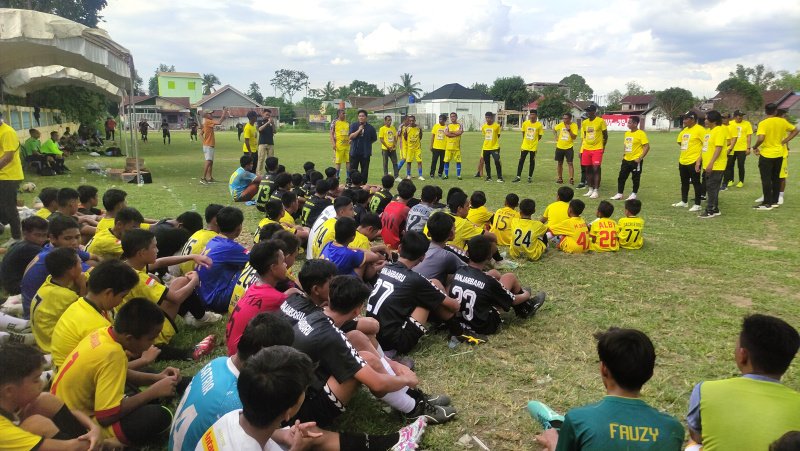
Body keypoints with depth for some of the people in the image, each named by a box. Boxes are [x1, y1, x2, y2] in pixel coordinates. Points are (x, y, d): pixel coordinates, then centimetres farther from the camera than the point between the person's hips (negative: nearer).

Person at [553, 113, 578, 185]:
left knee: (570, 163, -8)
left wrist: (569, 130, -23)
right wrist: (556, 136, 8)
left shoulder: (574, 126, -9)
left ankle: (571, 179, -6)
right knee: (560, 163, 11)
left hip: (569, 147, -4)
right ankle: (560, 178, 23)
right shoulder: (561, 124, 1)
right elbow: (554, 129, 20)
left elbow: (574, 137, -16)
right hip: (559, 147, 4)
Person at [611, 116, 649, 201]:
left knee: (635, 178, 5)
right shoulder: (627, 133, 10)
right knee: (621, 177, 7)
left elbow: (647, 147, -14)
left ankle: (634, 194, 16)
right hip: (626, 160, 7)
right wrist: (623, 155, 13)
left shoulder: (641, 134, -12)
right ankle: (619, 194, 14)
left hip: (635, 161, -7)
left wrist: (640, 158, -18)